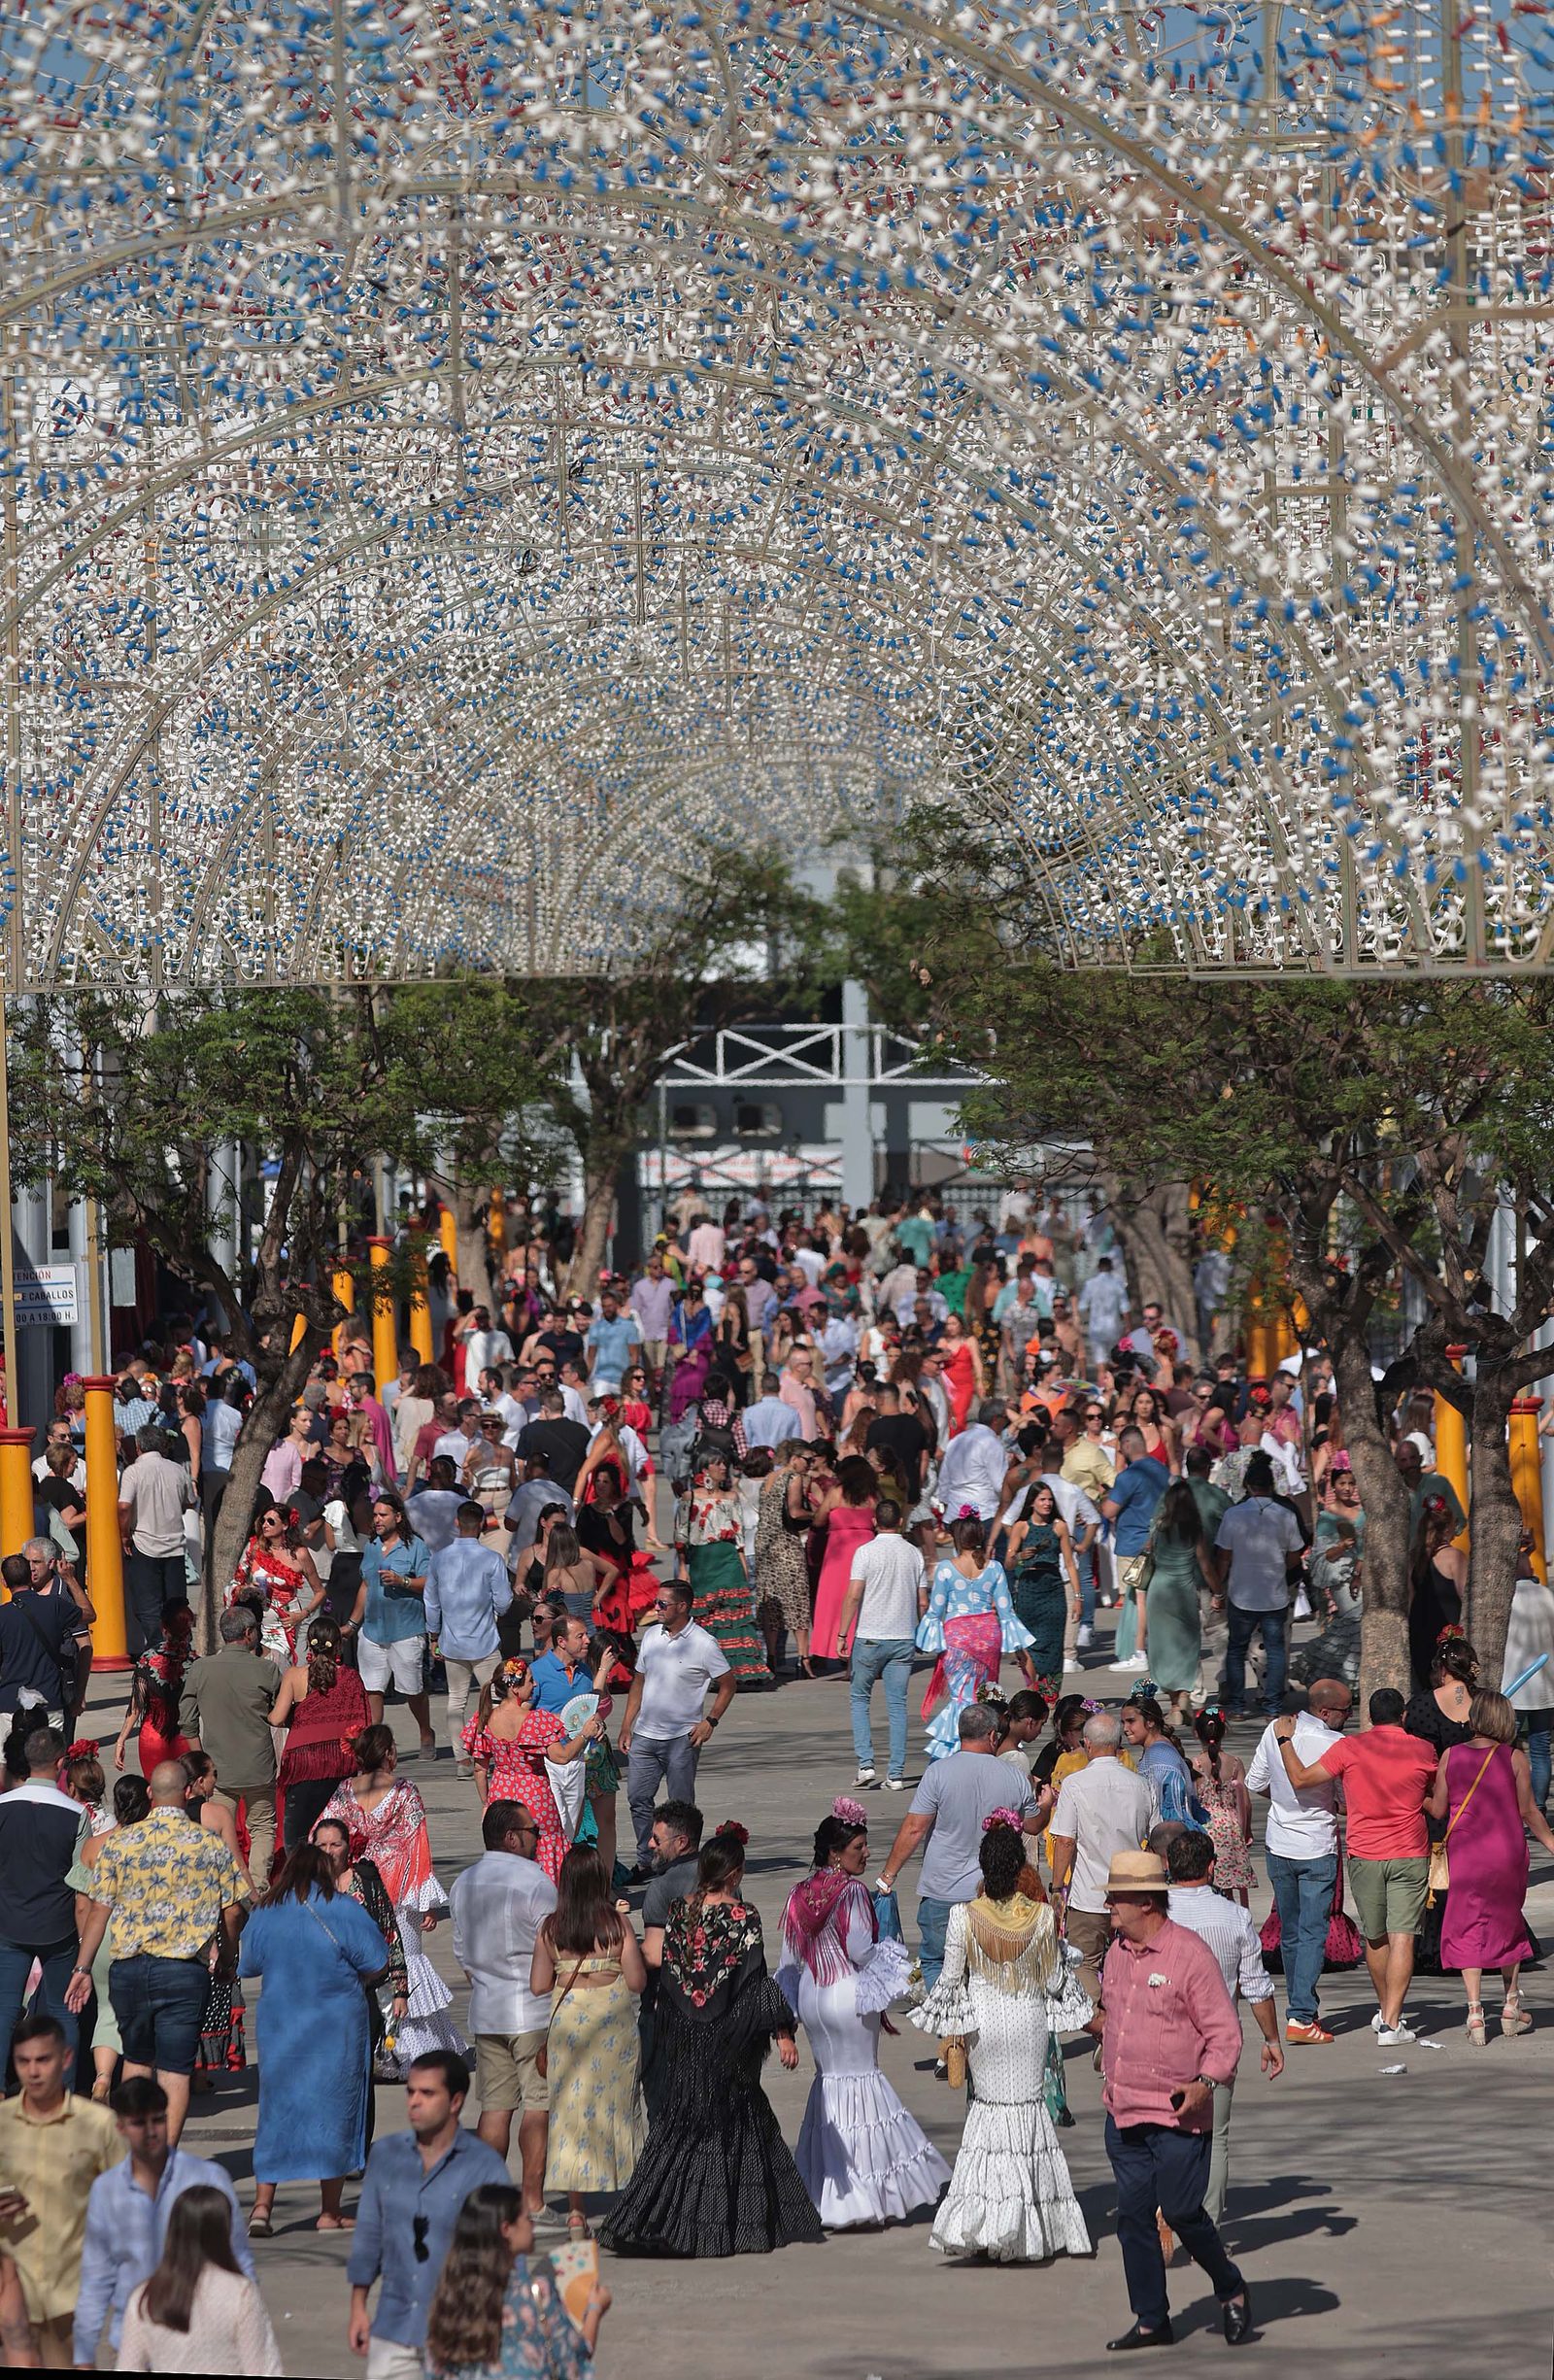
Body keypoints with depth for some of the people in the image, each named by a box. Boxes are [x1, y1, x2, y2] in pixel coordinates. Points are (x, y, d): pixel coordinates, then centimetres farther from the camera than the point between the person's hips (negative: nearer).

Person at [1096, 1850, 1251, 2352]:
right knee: (1133, 2216, 6)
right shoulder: (1117, 1953, 10)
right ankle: (1151, 2320, 14)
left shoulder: (1190, 1954, -12)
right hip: (1123, 2114, 7)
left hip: (1176, 2115, -7)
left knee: (1182, 2212, -6)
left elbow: (1224, 2032, -11)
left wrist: (1205, 2080, -24)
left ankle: (1232, 2292, 18)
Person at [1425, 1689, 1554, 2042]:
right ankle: (1511, 2007, 24)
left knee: (1466, 1931, 5)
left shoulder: (1451, 1756, -3)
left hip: (1464, 1852, 0)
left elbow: (1438, 1810, 0)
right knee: (1508, 1923, 18)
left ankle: (1475, 2012, -6)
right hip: (1508, 1851, 0)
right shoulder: (1514, 1758, -6)